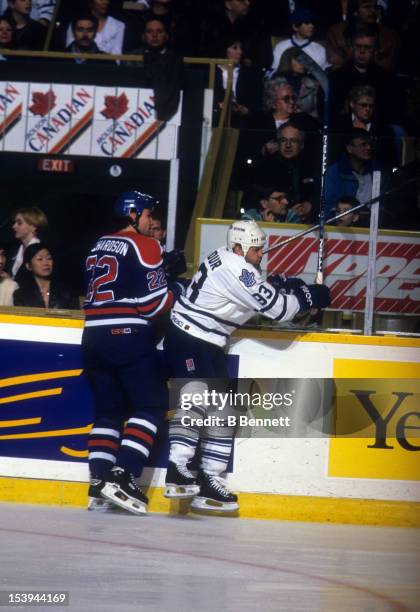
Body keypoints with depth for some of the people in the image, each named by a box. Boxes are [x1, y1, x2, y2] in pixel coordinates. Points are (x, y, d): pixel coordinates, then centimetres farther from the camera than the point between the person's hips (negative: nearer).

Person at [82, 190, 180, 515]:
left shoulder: (99, 246, 19)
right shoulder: (144, 246, -5)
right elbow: (153, 301, -11)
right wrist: (178, 291, 8)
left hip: (94, 338, 8)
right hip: (129, 337, -8)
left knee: (109, 411, 12)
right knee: (152, 405, -3)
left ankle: (99, 483, 1)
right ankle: (122, 478, -16)